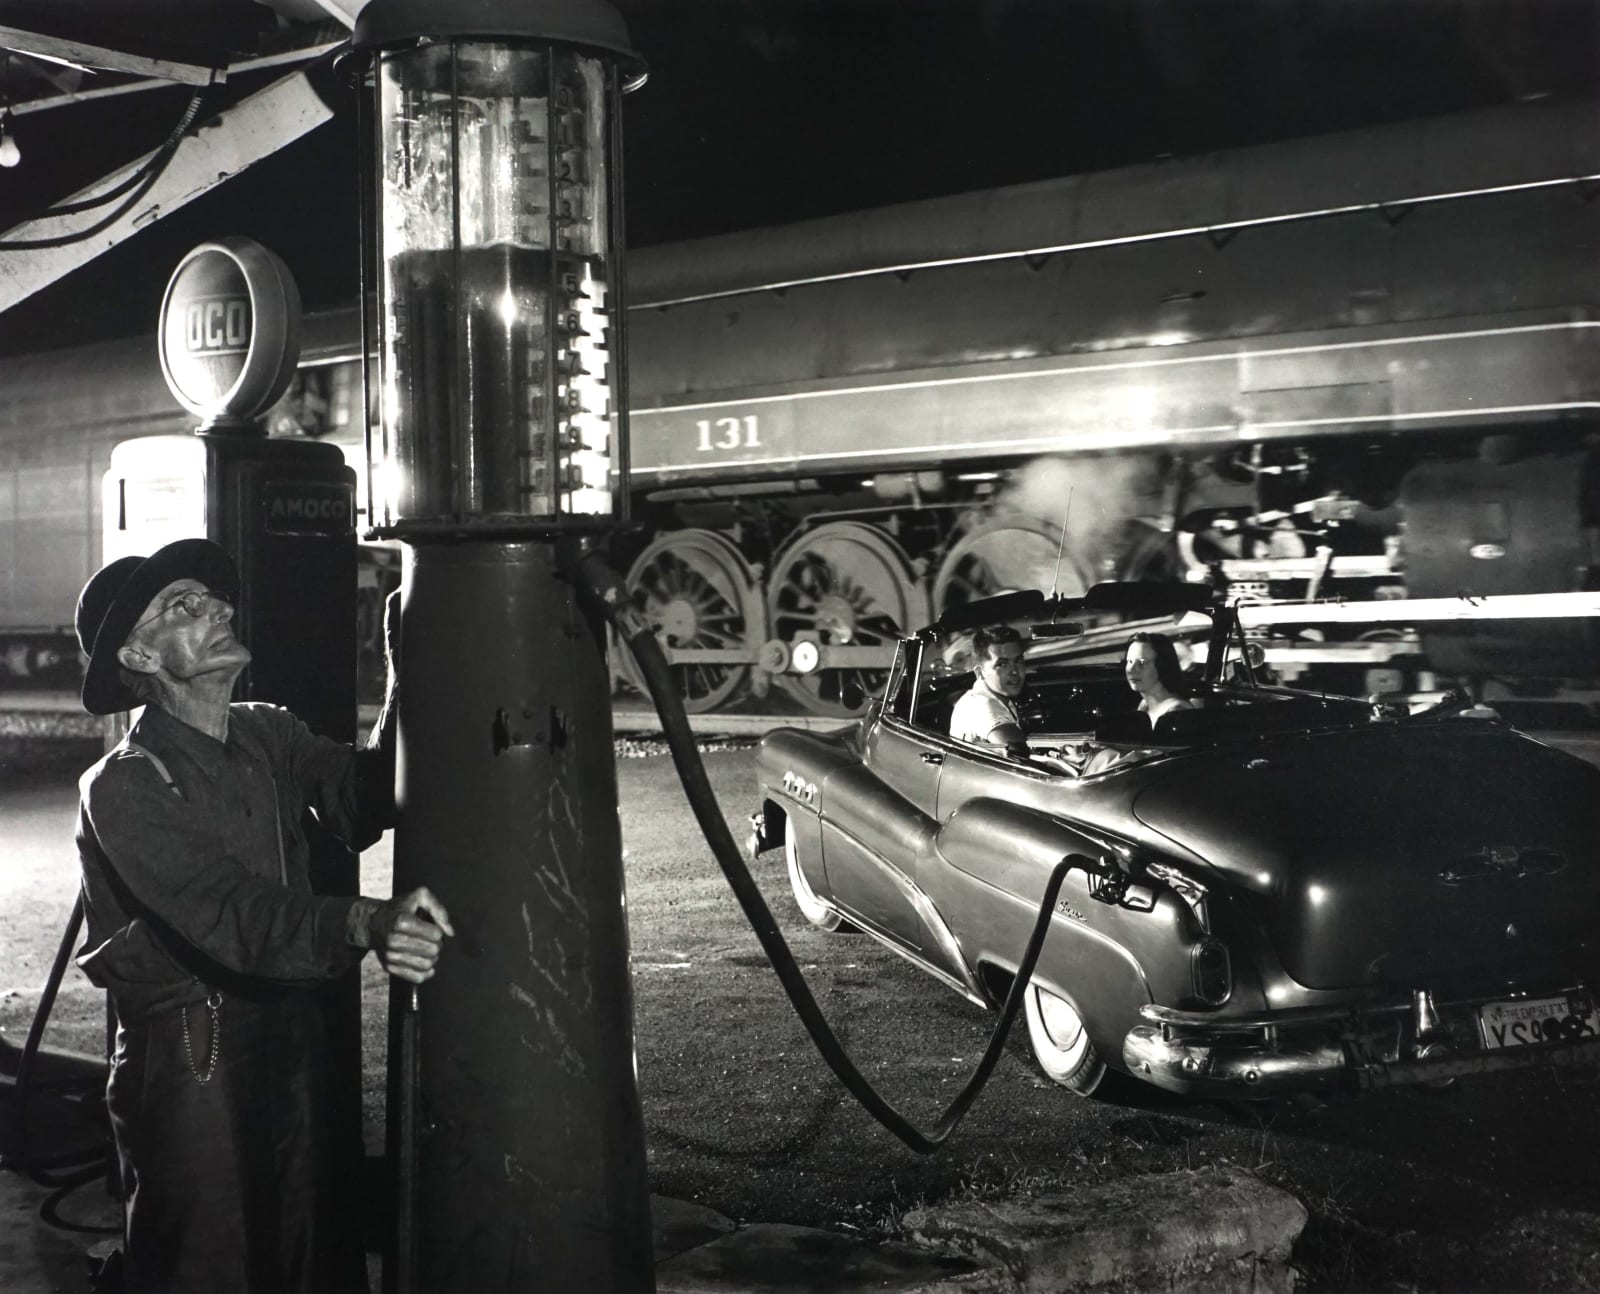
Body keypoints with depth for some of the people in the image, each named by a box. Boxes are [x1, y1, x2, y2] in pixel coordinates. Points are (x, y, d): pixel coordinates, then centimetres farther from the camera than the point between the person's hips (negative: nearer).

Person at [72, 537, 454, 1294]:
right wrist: (364, 925, -46)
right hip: (188, 1062, -6)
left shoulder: (268, 736, 7)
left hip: (290, 1042, 6)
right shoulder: (123, 788, -17)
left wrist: (408, 685, -17)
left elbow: (362, 803, -5)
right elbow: (232, 918, -29)